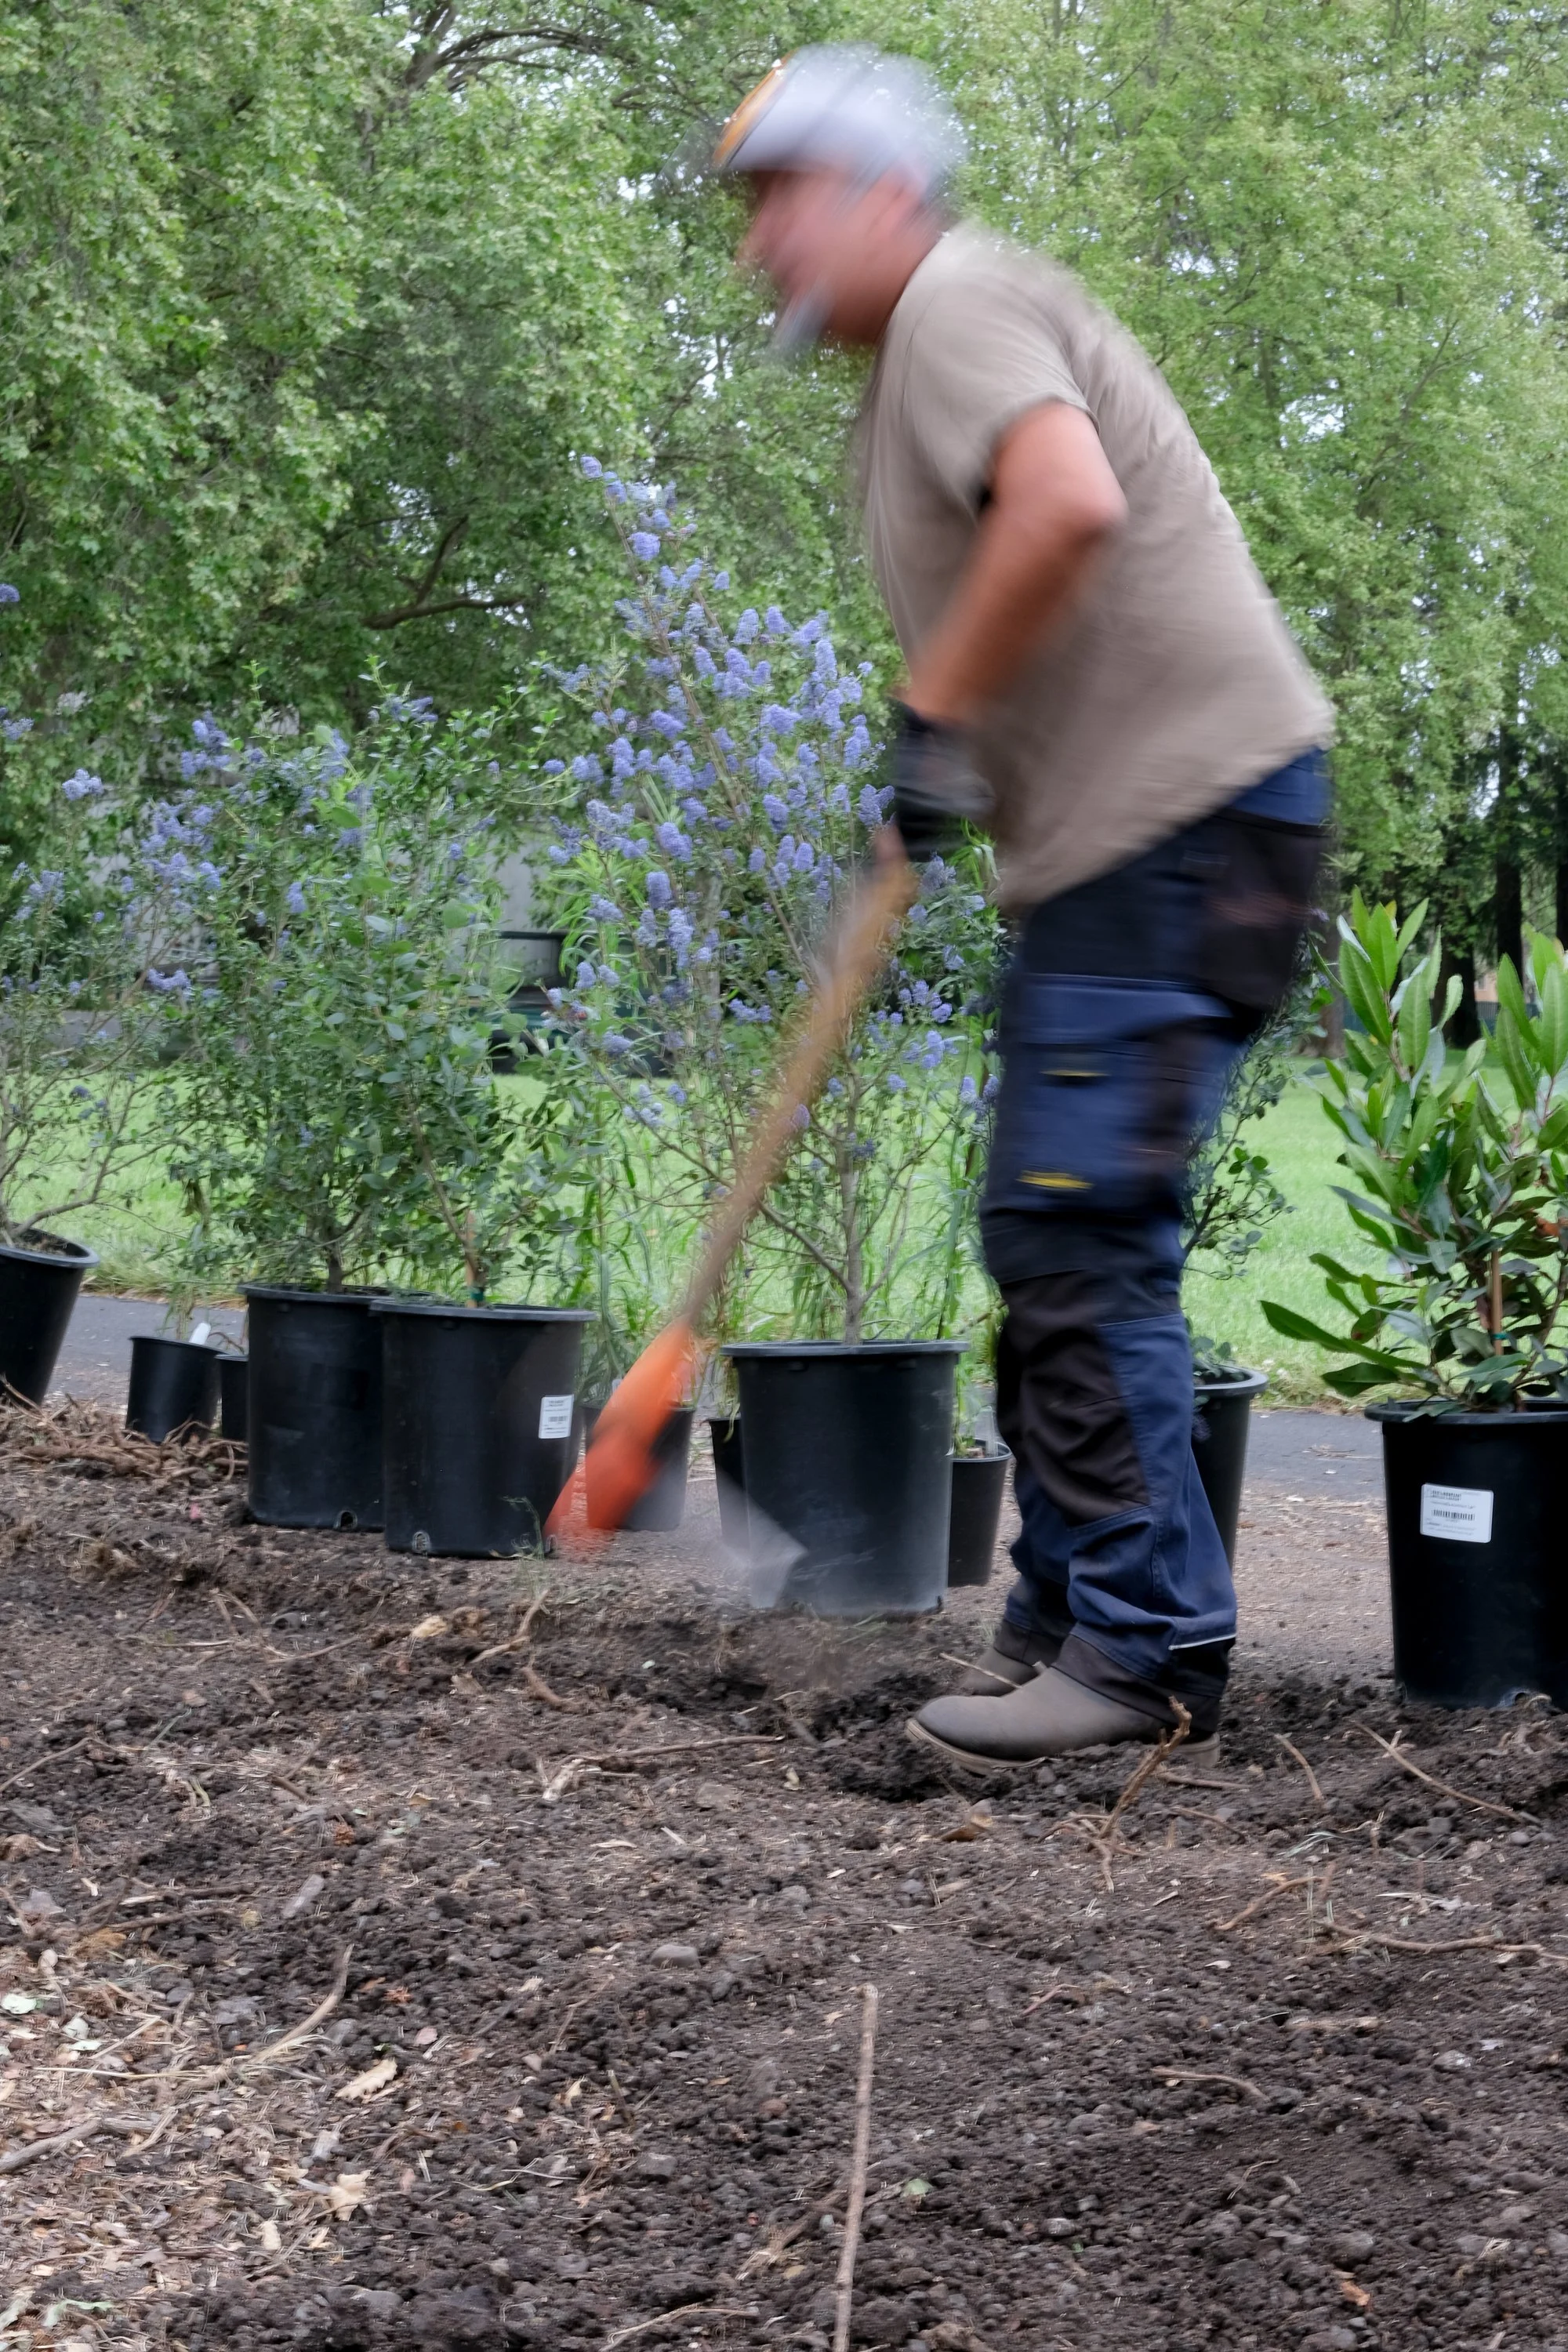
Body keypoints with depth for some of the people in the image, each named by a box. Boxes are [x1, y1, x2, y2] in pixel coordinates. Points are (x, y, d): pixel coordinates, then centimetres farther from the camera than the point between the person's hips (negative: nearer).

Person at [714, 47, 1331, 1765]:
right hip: (1108, 845, 11)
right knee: (1049, 1240, 13)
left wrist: (933, 713, -20)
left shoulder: (957, 303, -9)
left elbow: (1070, 502, -29)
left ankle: (1146, 1645, -7)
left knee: (1081, 1237, -12)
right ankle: (1068, 1615, 21)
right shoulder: (910, 366, 23)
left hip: (1188, 816, -11)